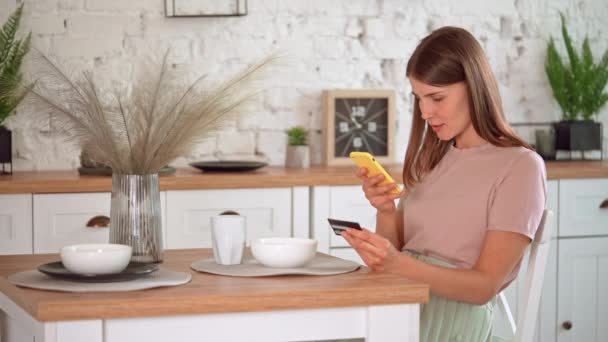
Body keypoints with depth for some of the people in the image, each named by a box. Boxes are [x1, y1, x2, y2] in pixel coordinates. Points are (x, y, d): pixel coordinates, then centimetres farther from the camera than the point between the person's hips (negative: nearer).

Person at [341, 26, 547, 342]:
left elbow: (485, 285, -10)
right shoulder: (432, 157, 18)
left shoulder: (519, 166, -3)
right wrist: (386, 211, -4)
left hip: (455, 310, -6)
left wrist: (399, 265, -25)